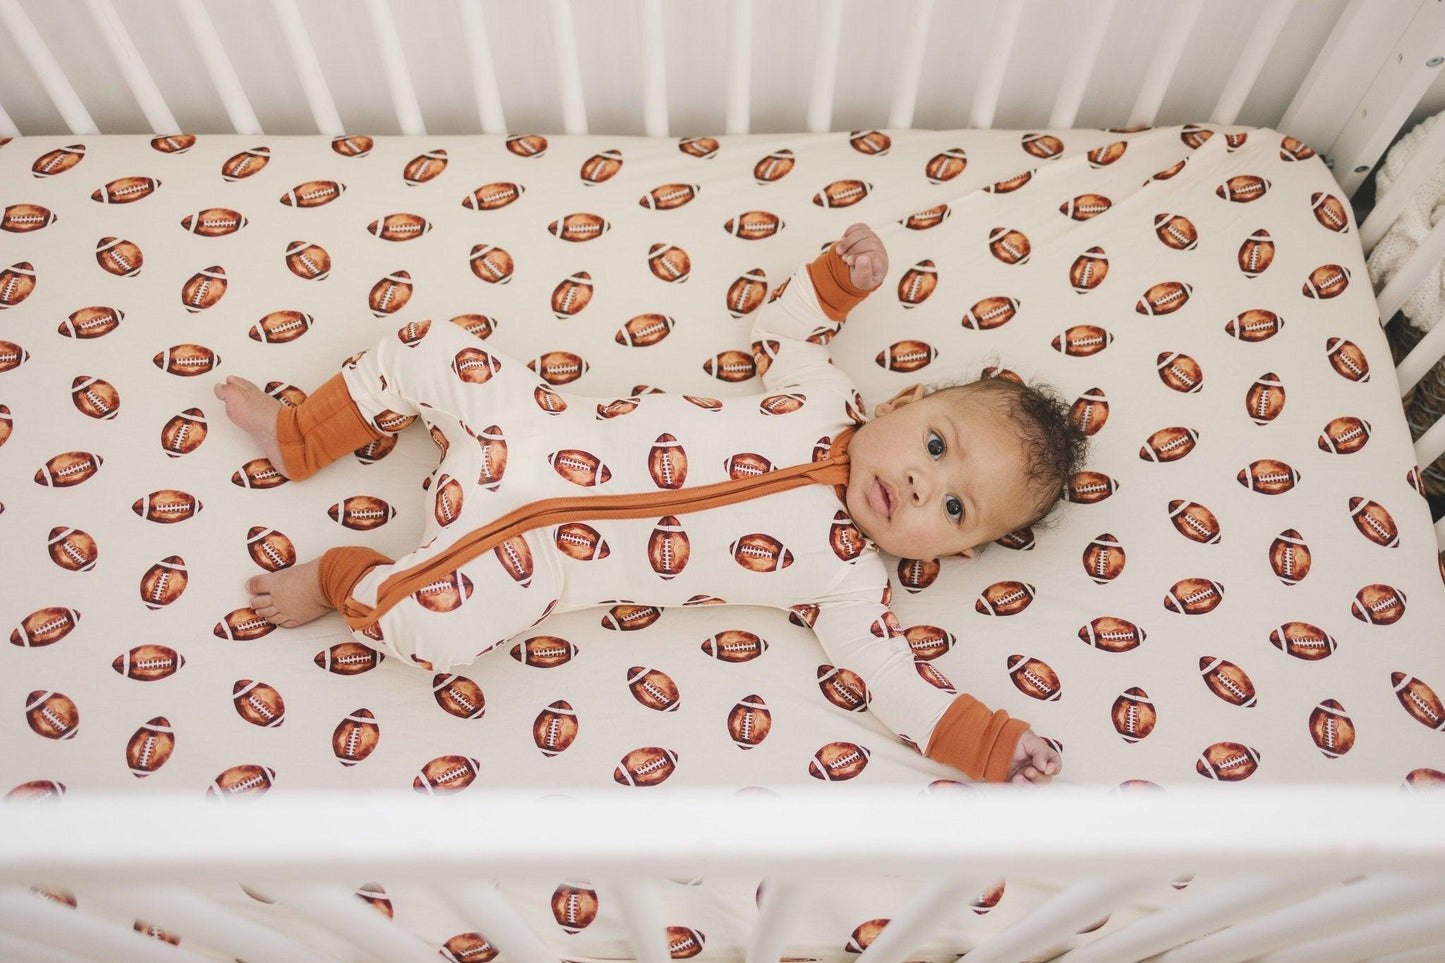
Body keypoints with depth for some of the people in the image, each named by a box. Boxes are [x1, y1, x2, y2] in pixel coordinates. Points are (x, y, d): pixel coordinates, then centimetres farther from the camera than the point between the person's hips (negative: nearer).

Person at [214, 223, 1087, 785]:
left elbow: (895, 679, -10)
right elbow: (782, 322, 14)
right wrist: (844, 272, 3)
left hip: (539, 555, -3)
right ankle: (298, 436, 27)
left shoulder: (848, 580, -9)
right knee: (427, 349, 0)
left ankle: (341, 581, 10)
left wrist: (999, 748, -17)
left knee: (435, 625, -25)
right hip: (541, 430, 3)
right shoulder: (825, 400, -2)